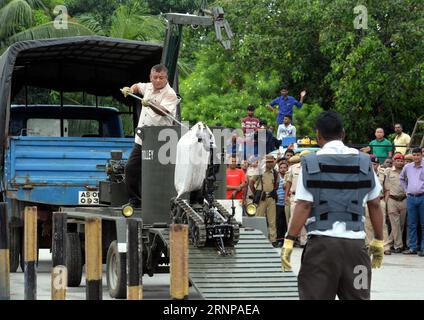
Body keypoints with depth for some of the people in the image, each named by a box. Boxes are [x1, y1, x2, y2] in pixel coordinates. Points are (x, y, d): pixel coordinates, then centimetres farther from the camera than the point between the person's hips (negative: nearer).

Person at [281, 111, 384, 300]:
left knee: (315, 296, 1)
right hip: (355, 242, 2)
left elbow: (303, 206, -7)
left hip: (321, 242, -2)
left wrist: (289, 241, -4)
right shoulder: (363, 162, 8)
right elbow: (375, 205, 9)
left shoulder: (311, 163, 0)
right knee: (357, 296, 6)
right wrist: (378, 241, 17)